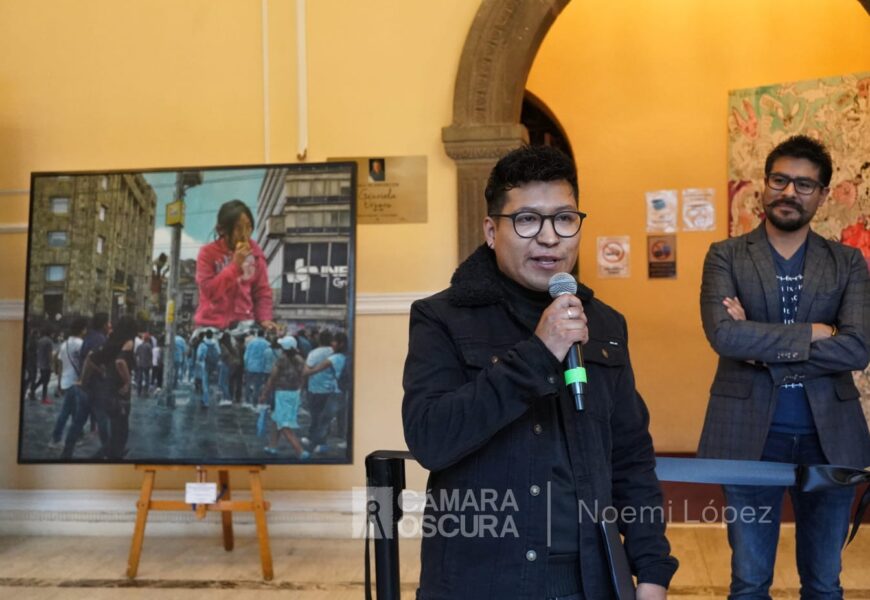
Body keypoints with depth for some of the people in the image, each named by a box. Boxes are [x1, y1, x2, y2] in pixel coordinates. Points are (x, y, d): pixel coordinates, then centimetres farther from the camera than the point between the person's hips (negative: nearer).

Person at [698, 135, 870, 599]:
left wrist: (763, 347, -14)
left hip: (829, 438, 2)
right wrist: (810, 333, -13)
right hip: (750, 435, -1)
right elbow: (723, 335, -16)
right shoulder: (726, 256, 0)